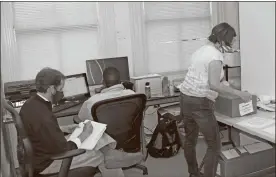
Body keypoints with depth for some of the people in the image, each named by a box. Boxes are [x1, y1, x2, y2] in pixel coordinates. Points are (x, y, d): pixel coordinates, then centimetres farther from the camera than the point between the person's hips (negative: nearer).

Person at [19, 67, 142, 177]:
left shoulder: (31, 104, -2)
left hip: (43, 151, 9)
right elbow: (64, 150, -26)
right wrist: (84, 135, -13)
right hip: (46, 163, -9)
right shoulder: (43, 116, -33)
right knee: (100, 155, 1)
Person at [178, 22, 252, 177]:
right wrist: (238, 93, -20)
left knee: (190, 139, 21)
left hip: (185, 98, 10)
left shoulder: (202, 49, 13)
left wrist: (223, 84, 28)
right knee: (215, 145, 1)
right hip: (200, 103, -9)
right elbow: (213, 85, -25)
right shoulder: (216, 55, -14)